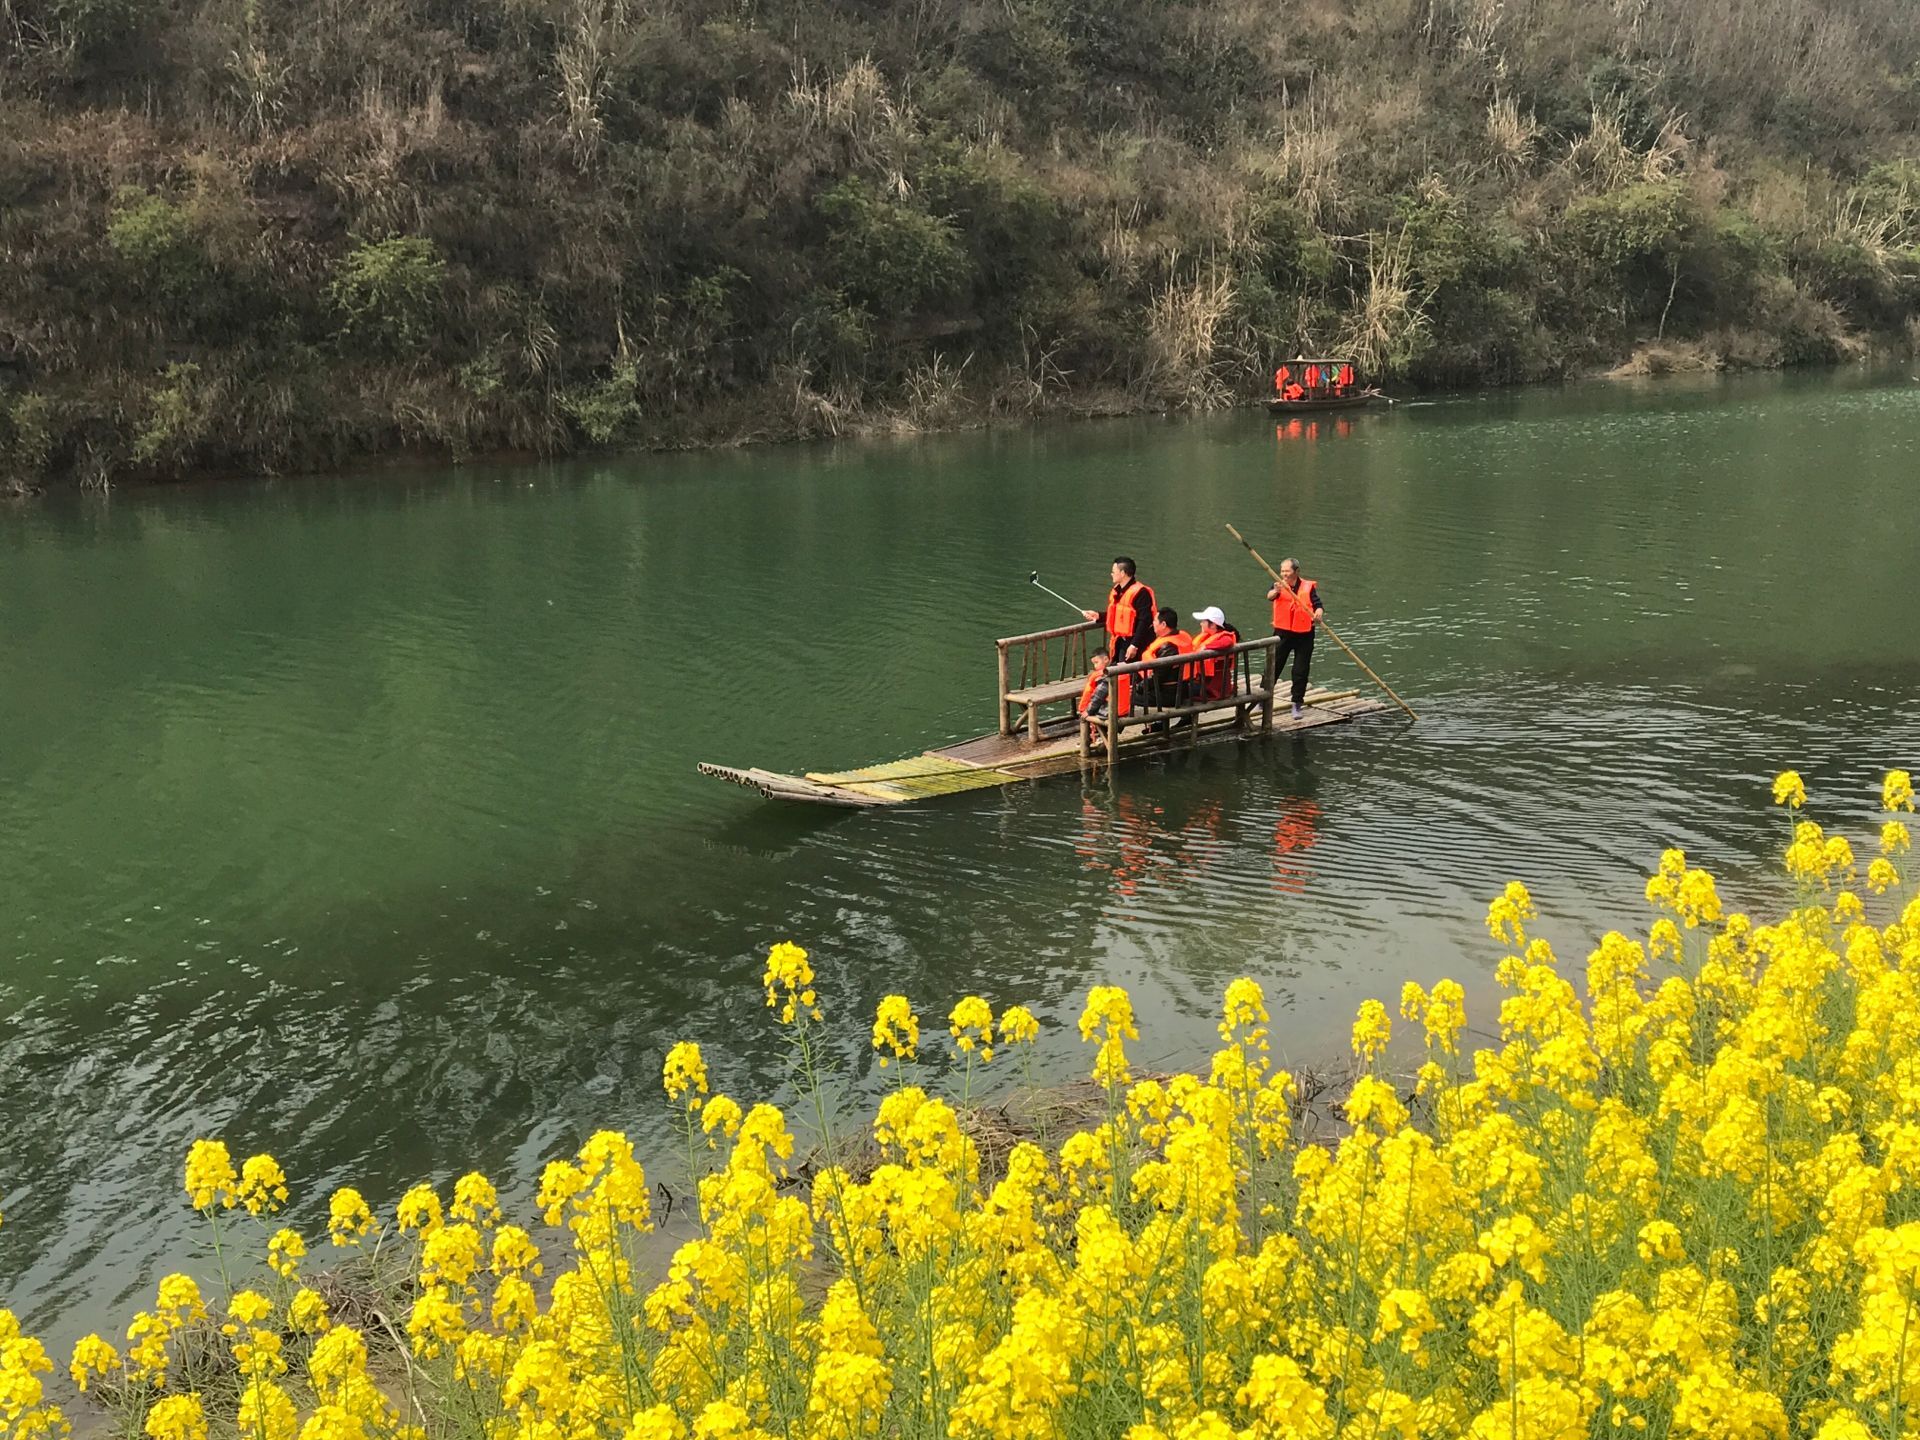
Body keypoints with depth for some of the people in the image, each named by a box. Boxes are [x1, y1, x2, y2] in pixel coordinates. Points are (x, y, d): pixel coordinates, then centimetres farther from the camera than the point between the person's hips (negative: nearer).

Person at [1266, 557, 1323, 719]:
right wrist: (1275, 591, -46)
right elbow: (1269, 596, -22)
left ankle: (1297, 704, 13)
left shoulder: (1308, 586, -2)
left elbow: (1317, 605, -11)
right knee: (1273, 667, 3)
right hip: (1283, 632, 1)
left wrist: (1317, 614, -35)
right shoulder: (1280, 585, -1)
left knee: (1301, 671, 4)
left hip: (1304, 634, -1)